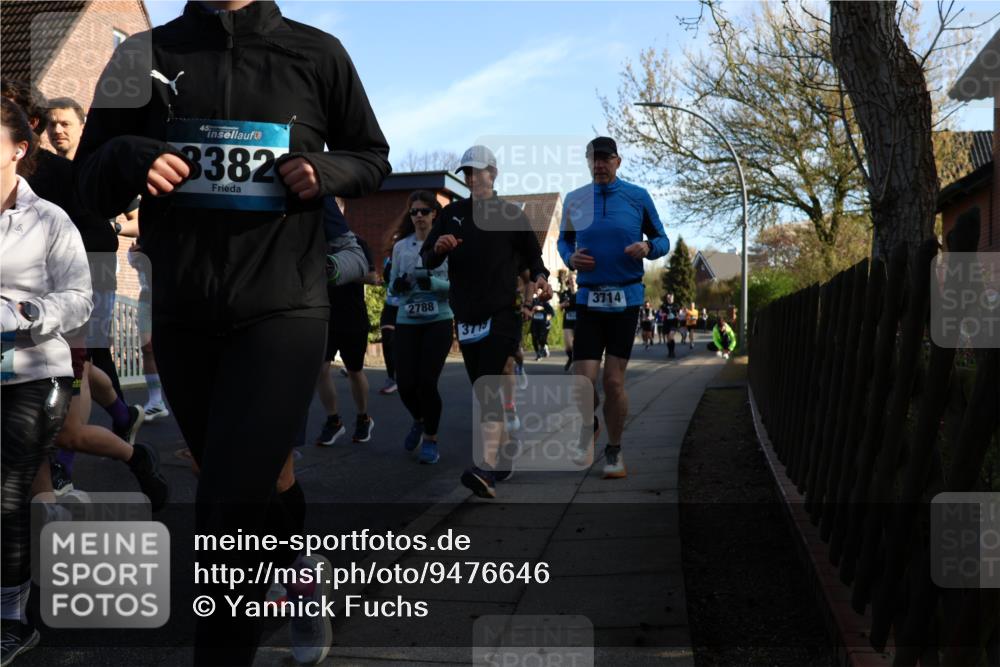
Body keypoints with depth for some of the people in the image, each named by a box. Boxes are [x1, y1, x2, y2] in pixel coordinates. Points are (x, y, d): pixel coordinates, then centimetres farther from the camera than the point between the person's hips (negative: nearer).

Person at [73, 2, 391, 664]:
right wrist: (127, 157, -12)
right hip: (181, 313, 4)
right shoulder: (147, 53, 8)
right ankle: (306, 574, 46)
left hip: (284, 307, -3)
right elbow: (91, 181, 10)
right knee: (255, 481, 18)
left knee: (231, 505, -13)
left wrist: (325, 170, -10)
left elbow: (372, 157, 12)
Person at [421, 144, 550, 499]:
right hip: (466, 316, 5)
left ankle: (486, 469, -27)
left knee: (488, 388, -18)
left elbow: (533, 256, 11)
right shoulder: (452, 213, 14)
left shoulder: (511, 214, 6)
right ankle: (502, 456, 26)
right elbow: (426, 260, 12)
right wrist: (438, 248, -11)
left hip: (502, 314, -5)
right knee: (482, 391, 11)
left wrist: (539, 277, -11)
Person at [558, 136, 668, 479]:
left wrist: (647, 248, -16)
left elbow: (662, 240, 7)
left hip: (626, 299, -1)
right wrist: (570, 257, -5)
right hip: (588, 299, 1)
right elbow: (564, 241, 18)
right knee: (585, 381, -7)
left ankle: (614, 450, 20)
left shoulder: (638, 197, 0)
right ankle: (590, 427, 27)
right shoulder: (574, 200, 4)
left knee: (614, 381, -1)